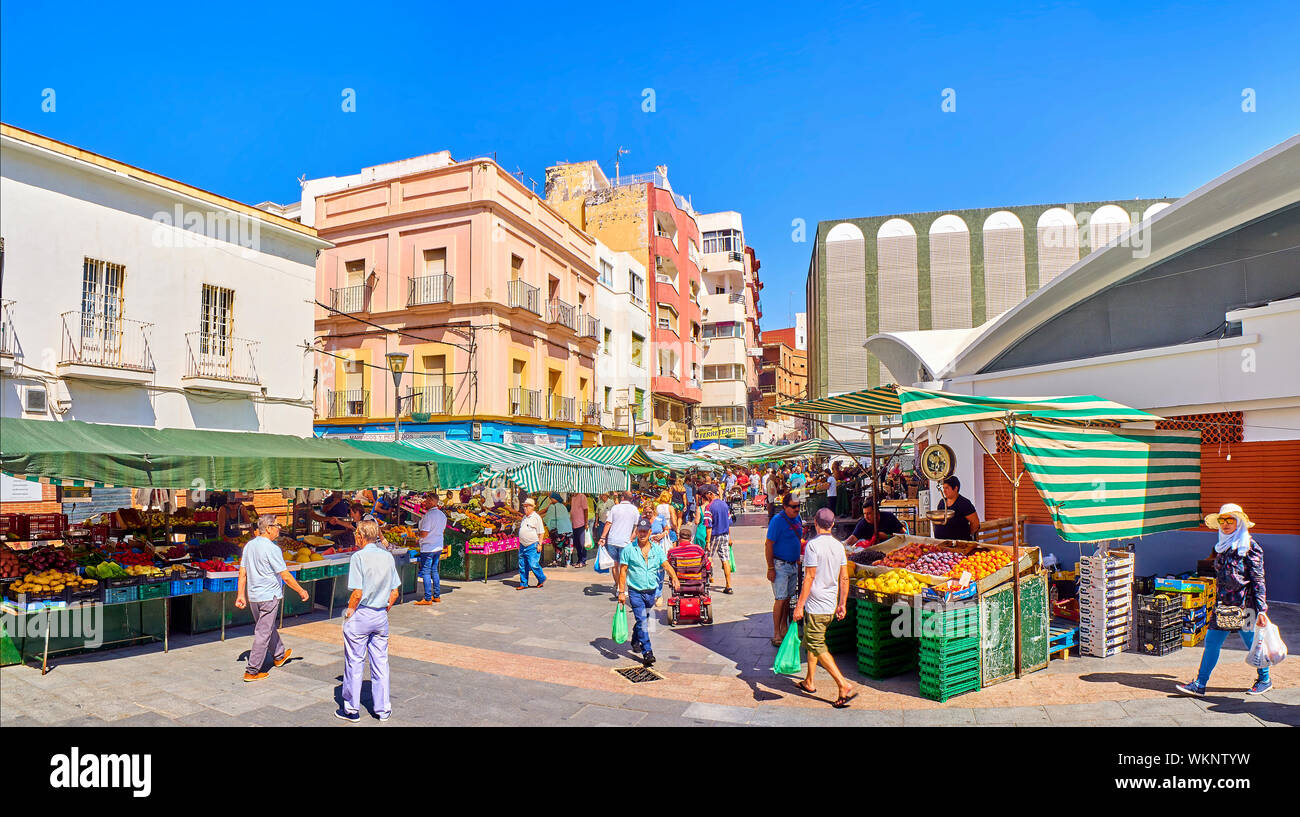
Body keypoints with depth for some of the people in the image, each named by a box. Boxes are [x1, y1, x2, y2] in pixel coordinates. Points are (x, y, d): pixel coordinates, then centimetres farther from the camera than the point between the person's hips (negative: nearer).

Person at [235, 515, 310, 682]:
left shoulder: (249, 545, 5)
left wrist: (241, 595, 15)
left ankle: (279, 655, 41)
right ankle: (252, 671, 4)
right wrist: (301, 591, -6)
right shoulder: (272, 548, -18)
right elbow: (285, 576, -16)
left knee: (268, 627, 23)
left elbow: (243, 572, 8)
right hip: (269, 596, -8)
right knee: (263, 633, 0)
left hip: (253, 596, 8)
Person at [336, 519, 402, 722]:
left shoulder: (359, 557, -14)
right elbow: (395, 592, 5)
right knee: (380, 663, 12)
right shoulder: (388, 556, 3)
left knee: (354, 663, 8)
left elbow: (357, 593, -18)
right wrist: (384, 610, 15)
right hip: (381, 616, 5)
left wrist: (349, 612, -4)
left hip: (360, 615, -5)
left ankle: (351, 709, 19)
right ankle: (383, 709, 19)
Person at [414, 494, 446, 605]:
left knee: (426, 572, -1)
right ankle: (437, 596, 20)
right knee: (434, 571, 16)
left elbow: (424, 533, -19)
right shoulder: (442, 515, 7)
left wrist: (418, 533, 0)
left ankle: (428, 598, 0)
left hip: (428, 548, -8)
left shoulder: (428, 515, -18)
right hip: (438, 547, 8)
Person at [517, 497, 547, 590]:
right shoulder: (524, 517, 16)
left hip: (532, 546, -7)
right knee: (522, 566, 7)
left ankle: (542, 579, 11)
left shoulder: (536, 517, -7)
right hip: (523, 546, 7)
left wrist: (539, 544, -14)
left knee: (533, 564, -11)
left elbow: (541, 532, -9)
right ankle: (523, 584, 15)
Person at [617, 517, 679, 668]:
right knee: (642, 620, -12)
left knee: (643, 619, 19)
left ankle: (635, 641, 44)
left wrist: (674, 577, -25)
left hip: (651, 591, 4)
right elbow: (623, 571, -3)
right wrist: (621, 592, -7)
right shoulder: (628, 550, -4)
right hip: (635, 591, -4)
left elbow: (666, 565, -5)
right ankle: (647, 652, -10)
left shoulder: (657, 549, 4)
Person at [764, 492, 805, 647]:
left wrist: (798, 560, 17)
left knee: (788, 598, 13)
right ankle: (776, 634, 0)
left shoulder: (797, 519, 7)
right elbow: (768, 544, -16)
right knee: (781, 599, -7)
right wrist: (770, 568, -18)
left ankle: (784, 628, 26)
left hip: (793, 564, 7)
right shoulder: (777, 520, -16)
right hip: (780, 565, -7)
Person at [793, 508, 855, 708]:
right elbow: (844, 578, 7)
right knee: (811, 643, 20)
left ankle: (844, 686, -7)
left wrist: (799, 605, -13)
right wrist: (842, 604, 16)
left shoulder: (813, 545, -17)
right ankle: (810, 682, 28)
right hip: (831, 605, 8)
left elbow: (809, 578, -18)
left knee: (818, 647, -2)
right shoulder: (839, 546, 4)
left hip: (816, 606, -8)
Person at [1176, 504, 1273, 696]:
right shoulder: (1222, 546, 11)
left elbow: (1258, 580, -10)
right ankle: (1200, 684, 5)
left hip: (1244, 604, -6)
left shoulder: (1250, 547, -9)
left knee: (1253, 643, 10)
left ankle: (1265, 680, 34)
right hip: (1222, 605, 6)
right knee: (1211, 642, 3)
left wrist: (1261, 610, -13)